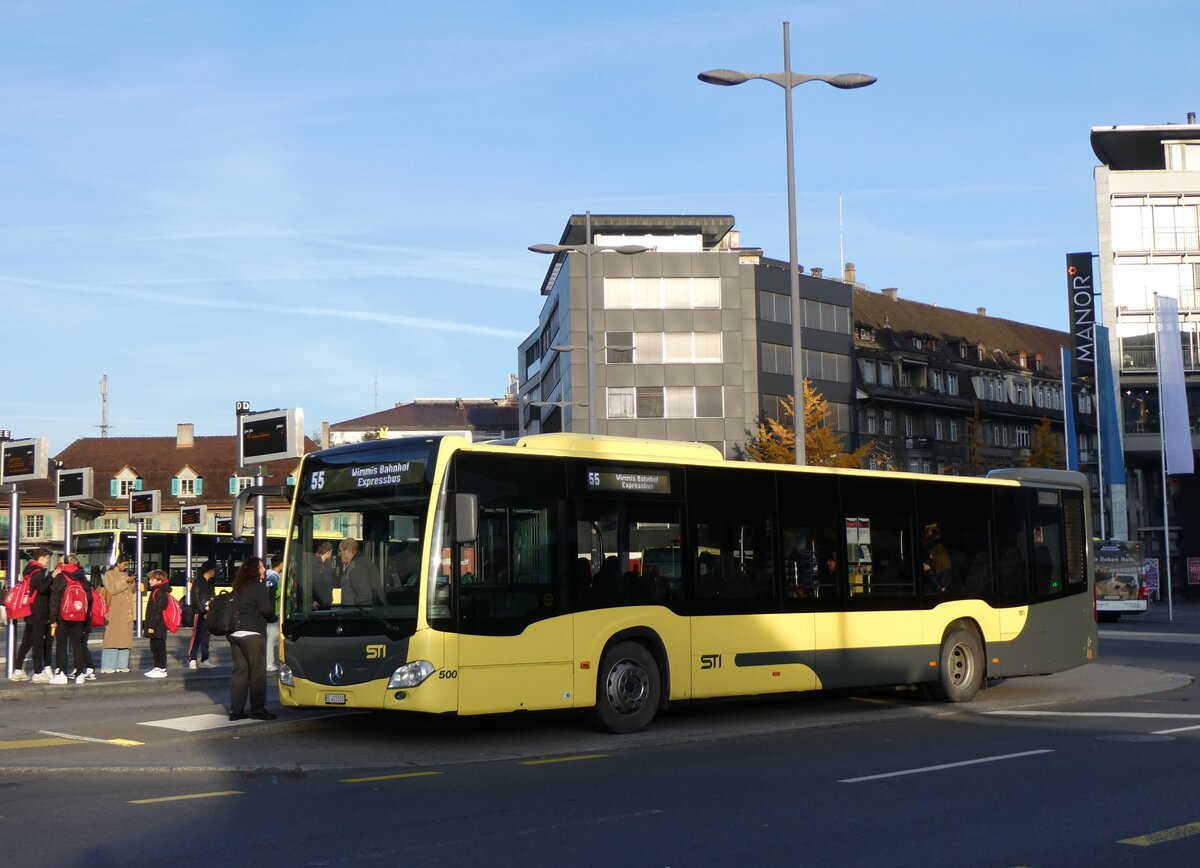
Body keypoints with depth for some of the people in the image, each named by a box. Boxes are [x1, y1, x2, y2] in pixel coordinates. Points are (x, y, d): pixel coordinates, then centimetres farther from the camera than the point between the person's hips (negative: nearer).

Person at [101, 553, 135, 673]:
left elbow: (131, 591, 21)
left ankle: (121, 664, 6)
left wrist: (132, 582, 2)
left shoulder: (125, 574, 19)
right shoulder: (109, 574, 1)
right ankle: (107, 666, -10)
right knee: (111, 636, -10)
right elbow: (111, 588, -14)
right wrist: (125, 581, -18)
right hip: (114, 612, -6)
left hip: (126, 612, 6)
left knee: (125, 637, 3)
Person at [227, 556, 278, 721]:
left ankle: (236, 710, 10)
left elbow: (236, 609, 17)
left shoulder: (238, 588, 14)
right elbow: (266, 610, -14)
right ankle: (258, 709, 3)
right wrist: (275, 618, 7)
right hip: (252, 634, -7)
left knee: (239, 670, 10)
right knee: (257, 672, 0)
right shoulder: (258, 587, -8)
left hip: (235, 633, 7)